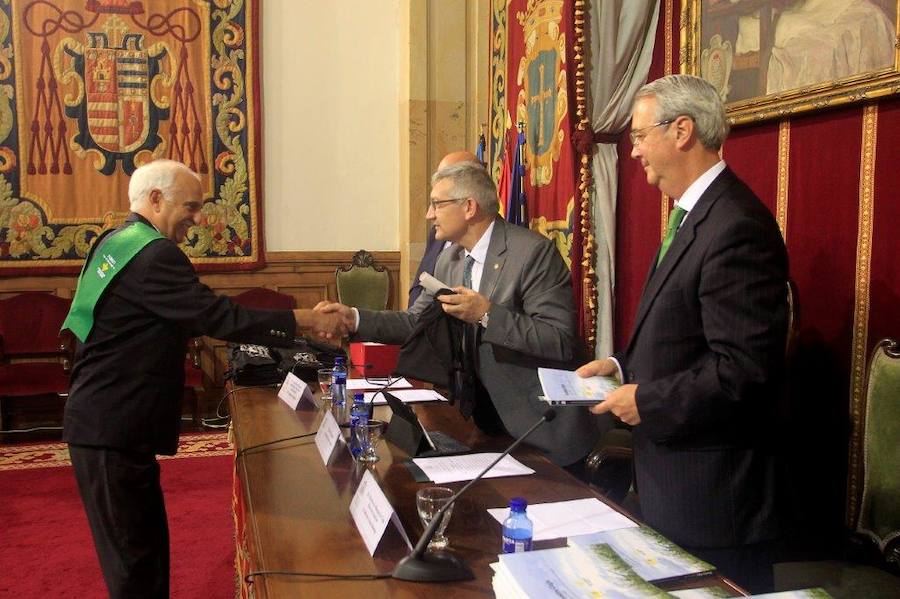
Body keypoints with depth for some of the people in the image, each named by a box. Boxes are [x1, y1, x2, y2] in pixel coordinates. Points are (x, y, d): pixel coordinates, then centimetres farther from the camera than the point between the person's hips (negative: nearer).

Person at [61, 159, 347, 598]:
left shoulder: (116, 244, 13)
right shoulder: (153, 254, -19)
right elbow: (219, 316, -23)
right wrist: (307, 320, -18)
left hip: (104, 423, 10)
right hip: (113, 431, -10)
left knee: (147, 543, 17)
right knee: (135, 557, 0)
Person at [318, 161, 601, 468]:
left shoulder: (533, 251, -20)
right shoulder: (448, 259, 4)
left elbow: (561, 341, -24)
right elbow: (415, 321, 7)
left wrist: (487, 315, -30)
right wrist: (354, 318, -6)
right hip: (487, 413, 7)